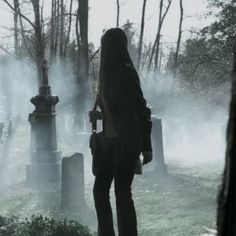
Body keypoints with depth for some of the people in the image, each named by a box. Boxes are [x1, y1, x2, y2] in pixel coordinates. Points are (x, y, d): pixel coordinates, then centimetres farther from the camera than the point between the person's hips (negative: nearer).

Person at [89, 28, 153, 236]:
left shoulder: (125, 72, -14)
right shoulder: (109, 73, 10)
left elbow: (142, 110, -15)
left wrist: (146, 146, -15)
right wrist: (97, 115, 10)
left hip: (127, 141, -9)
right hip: (111, 140, 9)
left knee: (122, 192, -4)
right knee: (100, 189, 10)